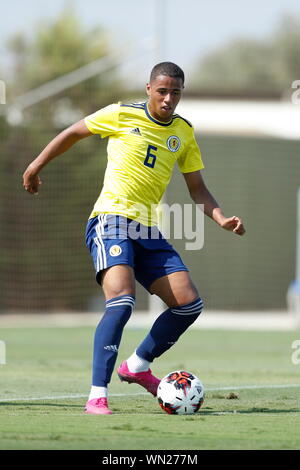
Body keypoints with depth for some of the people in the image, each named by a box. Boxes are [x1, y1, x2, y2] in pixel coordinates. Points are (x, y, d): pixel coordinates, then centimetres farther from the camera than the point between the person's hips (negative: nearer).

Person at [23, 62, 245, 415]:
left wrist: (222, 219, 0)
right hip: (111, 218, -6)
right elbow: (74, 132, 12)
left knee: (189, 304, -5)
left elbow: (197, 189, 17)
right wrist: (37, 166, 17)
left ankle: (138, 366, 17)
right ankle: (97, 396, -26)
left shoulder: (184, 133, 11)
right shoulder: (122, 115, -2)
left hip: (148, 230, 6)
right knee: (121, 301, -26)